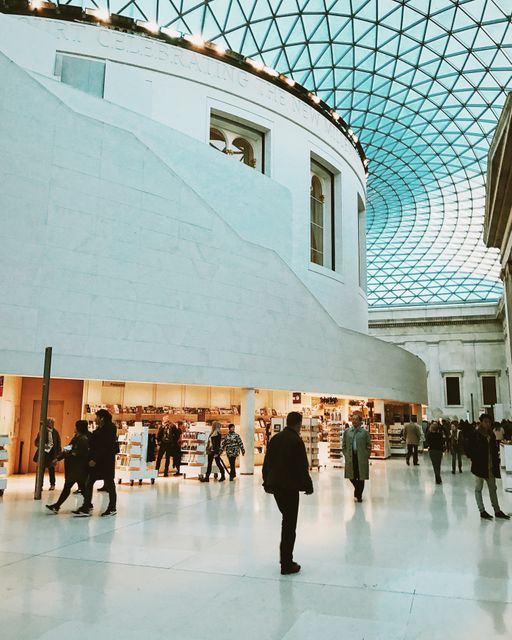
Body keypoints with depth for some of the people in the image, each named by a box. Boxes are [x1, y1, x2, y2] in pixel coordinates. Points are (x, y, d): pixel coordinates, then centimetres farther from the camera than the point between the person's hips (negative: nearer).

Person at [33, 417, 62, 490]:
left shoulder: (55, 432, 3)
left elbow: (58, 444, 6)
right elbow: (37, 442, -1)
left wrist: (58, 454, 0)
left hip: (52, 454, 1)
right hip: (44, 453, -1)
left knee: (51, 469, 8)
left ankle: (52, 484, 20)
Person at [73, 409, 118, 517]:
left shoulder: (109, 429, -15)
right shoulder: (100, 429, 13)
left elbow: (105, 447, -22)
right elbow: (94, 445, 15)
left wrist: (95, 459, -24)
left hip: (106, 461, -9)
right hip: (96, 461, 9)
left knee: (109, 484, 3)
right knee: (89, 483, 5)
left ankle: (112, 508, 15)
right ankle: (86, 508, 8)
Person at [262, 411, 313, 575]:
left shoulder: (275, 438, 6)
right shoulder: (296, 441, -15)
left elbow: (267, 463, 10)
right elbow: (302, 467, -15)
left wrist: (267, 482, 17)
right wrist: (308, 486, -3)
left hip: (275, 485, 7)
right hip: (290, 487, -7)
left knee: (287, 519, 22)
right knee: (290, 525, 1)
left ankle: (285, 557, 28)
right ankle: (286, 564, 6)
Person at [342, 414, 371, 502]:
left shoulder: (365, 432, 1)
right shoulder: (347, 432, 7)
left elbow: (369, 446, 4)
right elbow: (343, 445, 11)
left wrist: (366, 456, -2)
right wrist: (346, 455, 2)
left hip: (361, 458, -2)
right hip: (350, 458, 2)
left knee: (361, 478, 4)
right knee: (351, 477, 5)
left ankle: (359, 495, 18)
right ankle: (357, 489, 33)